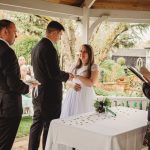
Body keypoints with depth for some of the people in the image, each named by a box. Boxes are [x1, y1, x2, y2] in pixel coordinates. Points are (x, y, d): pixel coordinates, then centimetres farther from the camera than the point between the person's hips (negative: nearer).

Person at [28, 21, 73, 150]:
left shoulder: (36, 47, 10)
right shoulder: (49, 48, -19)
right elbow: (55, 73, -22)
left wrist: (62, 75, 15)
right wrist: (68, 76, -3)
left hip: (38, 95, 9)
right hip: (50, 96, -9)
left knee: (37, 125, 16)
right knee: (49, 128, 2)